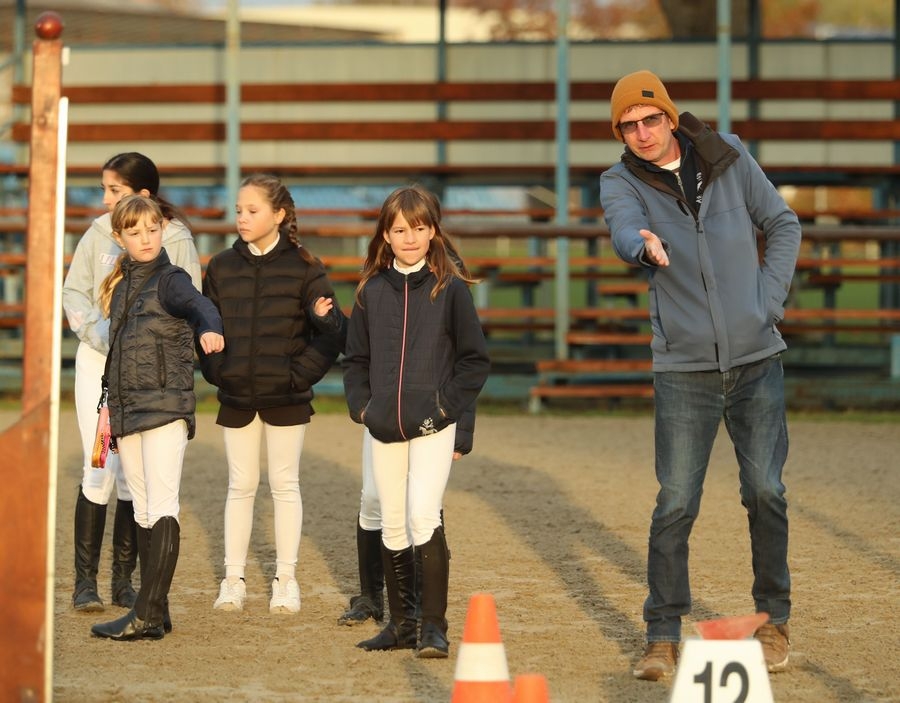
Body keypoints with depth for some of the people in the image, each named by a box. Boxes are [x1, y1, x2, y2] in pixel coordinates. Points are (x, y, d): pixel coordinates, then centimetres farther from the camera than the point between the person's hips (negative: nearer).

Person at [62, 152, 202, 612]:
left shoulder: (177, 241, -2)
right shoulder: (99, 235, 2)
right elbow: (73, 291, 6)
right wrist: (96, 329, -11)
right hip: (100, 362, 0)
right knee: (100, 468, -7)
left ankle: (124, 579, 14)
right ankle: (85, 579, -1)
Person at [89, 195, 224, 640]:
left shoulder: (170, 280, -5)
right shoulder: (121, 286, 17)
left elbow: (199, 305, -27)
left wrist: (208, 329, -49)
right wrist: (110, 407, 22)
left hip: (166, 407, -8)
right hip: (128, 411, 8)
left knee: (161, 509, -10)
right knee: (143, 511, 9)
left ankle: (149, 616, -14)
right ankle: (152, 613, 12)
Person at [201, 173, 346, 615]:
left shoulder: (303, 268, -4)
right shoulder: (222, 267, 4)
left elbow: (332, 332, -4)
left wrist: (300, 374, -11)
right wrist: (217, 372, -2)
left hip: (286, 397, -2)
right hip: (236, 396, 3)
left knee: (285, 485, 5)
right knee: (240, 486, 7)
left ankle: (286, 579, 13)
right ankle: (234, 578, 13)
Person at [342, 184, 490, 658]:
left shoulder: (450, 288, -2)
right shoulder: (372, 290, 7)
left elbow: (475, 359, 0)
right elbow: (355, 358, 15)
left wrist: (448, 405, -8)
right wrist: (361, 404, 3)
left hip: (432, 427, -4)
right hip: (384, 428, 4)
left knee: (423, 519, -16)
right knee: (392, 527, 9)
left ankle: (435, 627, -11)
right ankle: (401, 624, 20)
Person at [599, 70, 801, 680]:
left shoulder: (729, 158, 1)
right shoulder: (622, 182, -4)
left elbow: (783, 225, 10)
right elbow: (624, 228, -26)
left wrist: (769, 302, -2)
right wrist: (645, 245, -50)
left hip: (757, 360, 1)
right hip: (684, 367, -1)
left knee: (765, 492, 3)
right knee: (675, 504, -4)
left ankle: (774, 622, 19)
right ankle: (663, 636, 5)